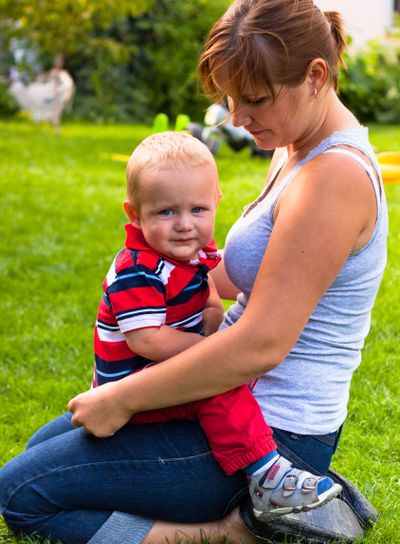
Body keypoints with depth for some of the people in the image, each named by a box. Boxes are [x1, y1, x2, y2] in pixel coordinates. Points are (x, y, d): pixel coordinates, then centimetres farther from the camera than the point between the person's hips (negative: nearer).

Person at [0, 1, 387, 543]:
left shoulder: (335, 177, -24)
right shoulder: (295, 150, 8)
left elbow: (262, 345, -27)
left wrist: (121, 399, -19)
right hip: (247, 402, 11)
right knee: (45, 445, 23)